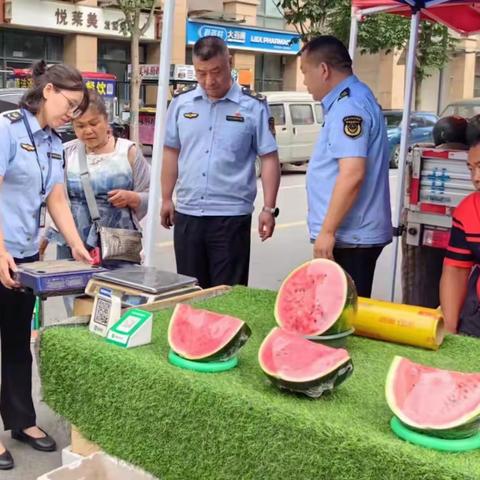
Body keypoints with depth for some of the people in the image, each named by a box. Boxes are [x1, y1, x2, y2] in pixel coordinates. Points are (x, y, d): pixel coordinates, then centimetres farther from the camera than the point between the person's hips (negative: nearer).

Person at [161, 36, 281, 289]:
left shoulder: (253, 106, -4)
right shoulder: (182, 102, 6)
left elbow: (269, 158, -3)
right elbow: (171, 152, 13)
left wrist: (269, 209, -8)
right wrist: (166, 199, 12)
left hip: (232, 216, -3)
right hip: (187, 214, 4)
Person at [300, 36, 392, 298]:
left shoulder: (349, 106, -17)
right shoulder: (353, 100, 16)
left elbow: (352, 175, -26)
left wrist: (327, 231, -22)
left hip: (348, 237, -10)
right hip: (355, 234, 10)